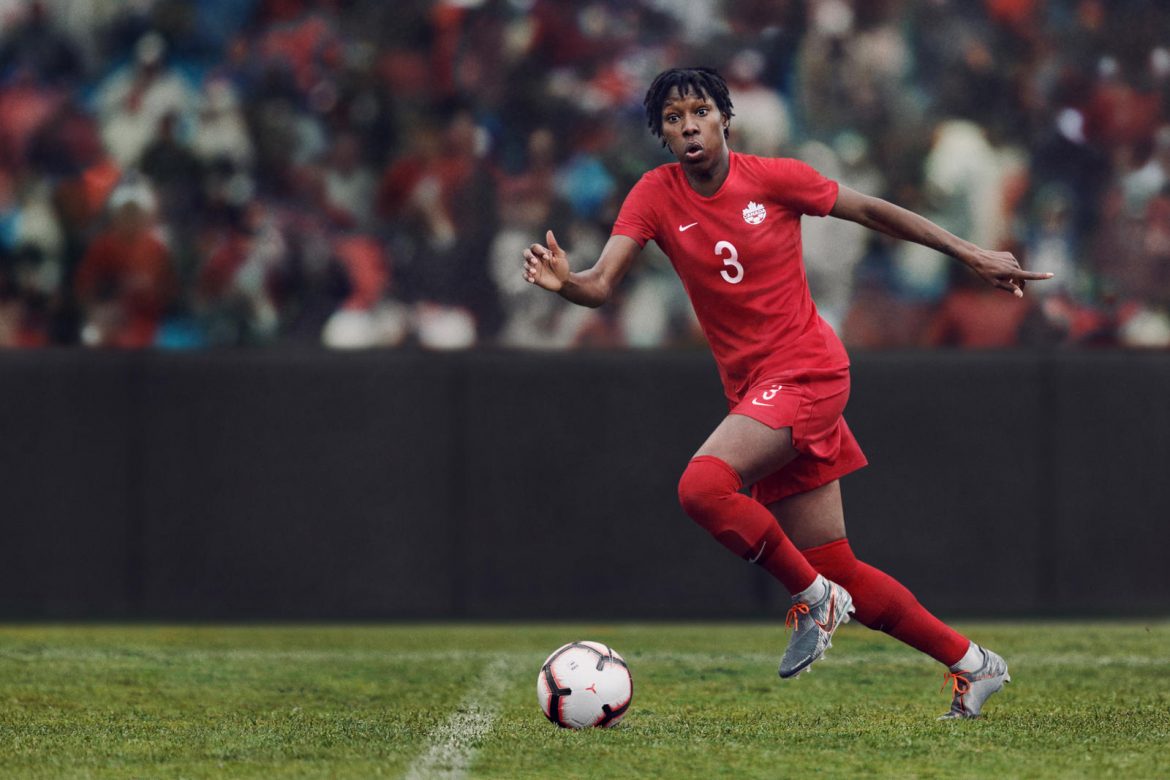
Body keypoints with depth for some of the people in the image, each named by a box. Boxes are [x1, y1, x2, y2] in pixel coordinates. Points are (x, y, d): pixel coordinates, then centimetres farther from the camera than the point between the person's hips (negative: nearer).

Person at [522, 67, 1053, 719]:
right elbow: (602, 285, -11)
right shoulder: (657, 197, 0)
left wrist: (973, 255, 6)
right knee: (836, 568, 6)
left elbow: (872, 211, 4)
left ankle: (814, 598, -10)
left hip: (805, 370, -5)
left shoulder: (774, 178, -8)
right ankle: (969, 662, 19)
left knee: (703, 485, -28)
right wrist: (564, 281, -35)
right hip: (751, 387, 5)